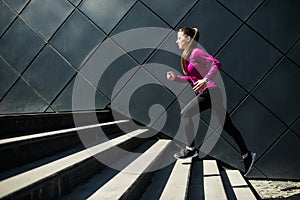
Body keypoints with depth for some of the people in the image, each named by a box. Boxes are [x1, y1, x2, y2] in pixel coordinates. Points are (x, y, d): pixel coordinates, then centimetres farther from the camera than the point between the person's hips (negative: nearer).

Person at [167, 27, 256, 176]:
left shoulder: (196, 52, -11)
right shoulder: (187, 55, 17)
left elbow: (216, 64, -21)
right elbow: (191, 78, 22)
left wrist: (206, 80, -29)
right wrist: (175, 78, 11)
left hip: (210, 91, -10)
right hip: (205, 93, 10)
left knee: (186, 114, -9)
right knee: (228, 127, 10)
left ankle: (191, 149, 0)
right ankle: (246, 155, 15)